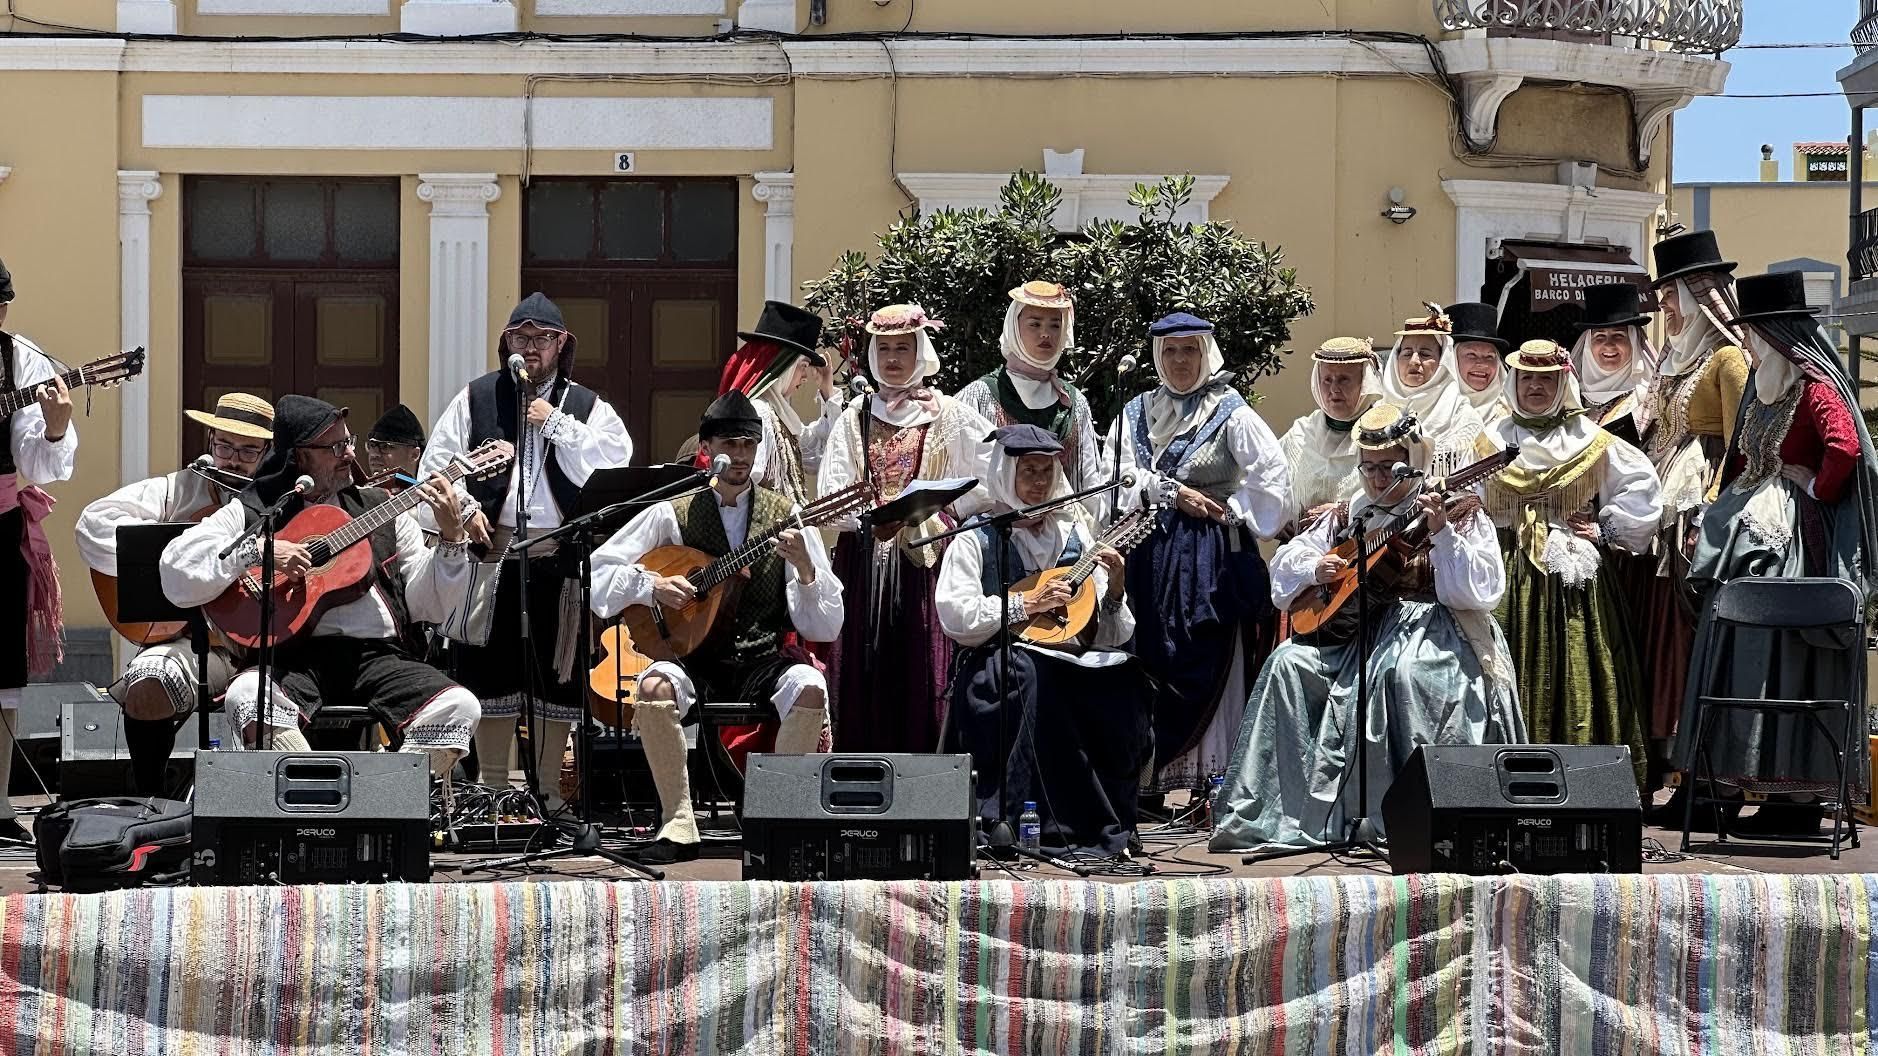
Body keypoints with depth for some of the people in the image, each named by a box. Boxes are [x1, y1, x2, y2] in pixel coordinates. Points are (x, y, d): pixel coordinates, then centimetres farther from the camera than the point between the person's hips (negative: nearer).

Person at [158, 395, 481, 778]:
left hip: (377, 656, 3)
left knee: (458, 707, -25)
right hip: (293, 656, -3)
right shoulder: (251, 513, 11)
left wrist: (451, 538, 1)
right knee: (248, 699, -36)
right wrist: (257, 551, -11)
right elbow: (175, 574, -2)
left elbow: (427, 604, 16)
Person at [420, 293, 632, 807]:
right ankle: (493, 791, 13)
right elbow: (438, 463, 9)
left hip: (559, 558, 0)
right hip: (491, 553, 0)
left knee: (557, 675, 1)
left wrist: (558, 426, -9)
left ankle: (548, 792, 11)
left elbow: (614, 466, -6)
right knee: (491, 671, 3)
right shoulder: (477, 398, 12)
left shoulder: (588, 407, 10)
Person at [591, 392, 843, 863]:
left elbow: (825, 628, 0)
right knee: (654, 687, -33)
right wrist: (649, 585, -11)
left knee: (810, 688, -32)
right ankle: (680, 825, -20)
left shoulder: (786, 517, 4)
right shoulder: (672, 515, 5)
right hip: (695, 660, 0)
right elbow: (595, 573, 5)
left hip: (764, 660, 0)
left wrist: (805, 568, -18)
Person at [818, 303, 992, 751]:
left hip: (926, 562, -2)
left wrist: (940, 512, -7)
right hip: (864, 560, 2)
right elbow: (832, 497, 3)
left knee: (923, 672, -7)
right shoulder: (855, 419, 12)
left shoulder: (948, 416, 7)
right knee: (865, 673, -3)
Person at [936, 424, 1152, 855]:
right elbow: (955, 617, -9)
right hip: (993, 673, -3)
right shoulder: (977, 539, 6)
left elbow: (1110, 638, 13)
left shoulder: (1074, 537, 16)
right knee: (1032, 673, -37)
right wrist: (1025, 604, -11)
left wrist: (1114, 591, -6)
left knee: (1125, 682, -27)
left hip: (1068, 669, 3)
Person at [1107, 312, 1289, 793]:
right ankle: (1158, 778, 4)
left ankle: (1212, 781, -6)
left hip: (1211, 558, -4)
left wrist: (1229, 511, -6)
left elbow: (1273, 479, -5)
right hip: (1150, 555, 4)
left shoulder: (1231, 414, 1)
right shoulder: (1137, 413, 12)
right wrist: (1171, 493, -10)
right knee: (1154, 660, 0)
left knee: (1209, 668, -7)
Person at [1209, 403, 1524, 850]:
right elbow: (1285, 559, 22)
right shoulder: (1348, 517, 18)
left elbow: (1480, 591, -10)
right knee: (1288, 664, -18)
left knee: (1401, 671, -38)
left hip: (1431, 628, -5)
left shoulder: (1461, 514, 3)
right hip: (1354, 629, 5)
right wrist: (1315, 568, 0)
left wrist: (1441, 532, -22)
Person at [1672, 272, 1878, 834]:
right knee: (1745, 657, 6)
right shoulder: (1764, 388, 17)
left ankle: (1798, 798, -6)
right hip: (1752, 533, 9)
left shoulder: (1815, 387, -11)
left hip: (1795, 534, -9)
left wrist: (1815, 488, -14)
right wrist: (1723, 517, 11)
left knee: (1786, 658, -9)